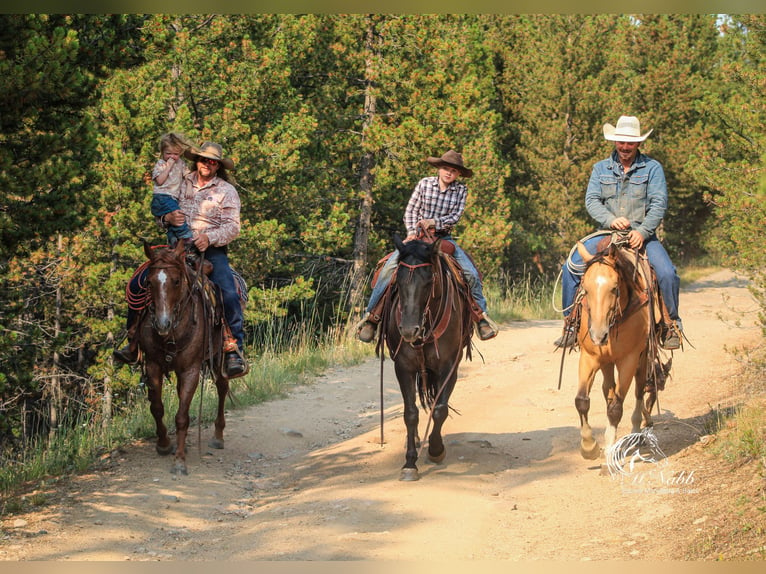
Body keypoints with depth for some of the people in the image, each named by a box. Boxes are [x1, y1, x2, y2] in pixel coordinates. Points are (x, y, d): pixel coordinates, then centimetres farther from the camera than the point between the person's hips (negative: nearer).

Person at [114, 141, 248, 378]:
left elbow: (233, 227, -6)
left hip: (212, 250, -4)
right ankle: (134, 343, 5)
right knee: (137, 284, -8)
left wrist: (209, 238, -24)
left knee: (229, 294, -28)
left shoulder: (226, 191, 3)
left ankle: (235, 351, -21)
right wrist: (167, 218, -9)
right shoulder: (182, 184, 13)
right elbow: (159, 215, 15)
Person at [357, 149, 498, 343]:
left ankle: (481, 315, 3)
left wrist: (434, 222, -21)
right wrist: (412, 231, -11)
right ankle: (371, 316, -13)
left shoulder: (461, 190, 0)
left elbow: (456, 216, -8)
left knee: (471, 274, -14)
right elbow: (410, 211, 3)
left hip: (444, 238, 1)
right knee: (389, 267, -21)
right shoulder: (425, 183, 0)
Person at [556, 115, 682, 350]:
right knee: (571, 266, -15)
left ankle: (671, 323, -3)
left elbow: (659, 203, -6)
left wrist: (642, 231, -20)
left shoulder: (652, 168, 3)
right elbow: (591, 200, 0)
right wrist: (611, 220, -19)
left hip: (642, 235, -2)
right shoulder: (601, 168, 10)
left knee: (667, 273, -25)